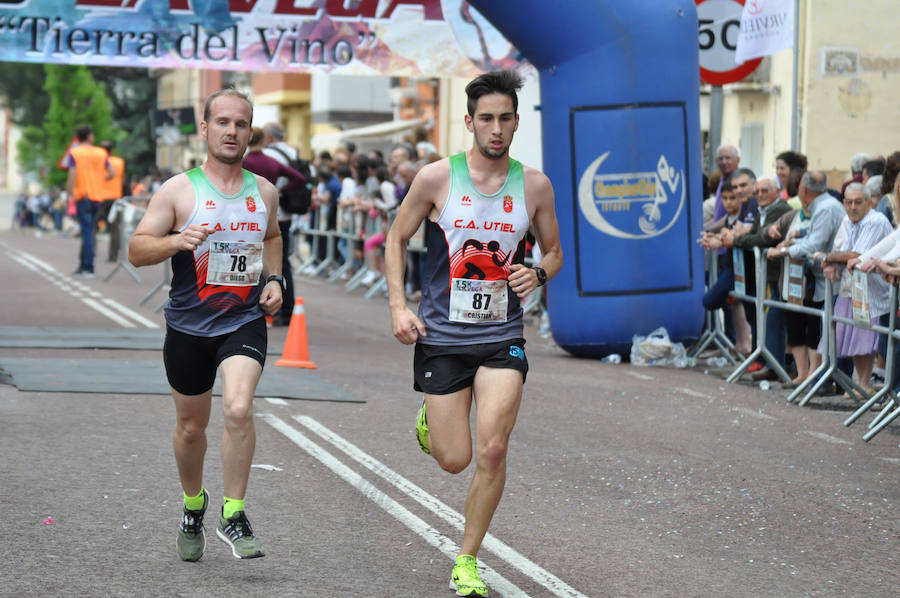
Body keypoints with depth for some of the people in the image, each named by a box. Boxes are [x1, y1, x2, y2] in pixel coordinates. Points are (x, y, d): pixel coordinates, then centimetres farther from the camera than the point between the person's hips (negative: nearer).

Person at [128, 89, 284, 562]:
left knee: (238, 409, -22)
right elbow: (136, 251, -6)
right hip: (189, 326, 0)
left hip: (245, 322, 1)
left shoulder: (264, 192, 6)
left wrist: (274, 279, 10)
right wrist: (177, 240, -24)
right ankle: (193, 506, 39)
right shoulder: (178, 191, -4)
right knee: (191, 427, 12)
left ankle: (233, 517, -10)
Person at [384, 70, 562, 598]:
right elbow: (397, 240, 6)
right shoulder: (436, 178, -6)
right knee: (454, 461, 1)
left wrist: (538, 274, -10)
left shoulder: (534, 185, 0)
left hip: (502, 337, 1)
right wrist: (399, 306, -5)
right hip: (441, 336, -1)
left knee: (492, 451, -13)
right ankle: (431, 420, 39)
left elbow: (554, 251, 13)